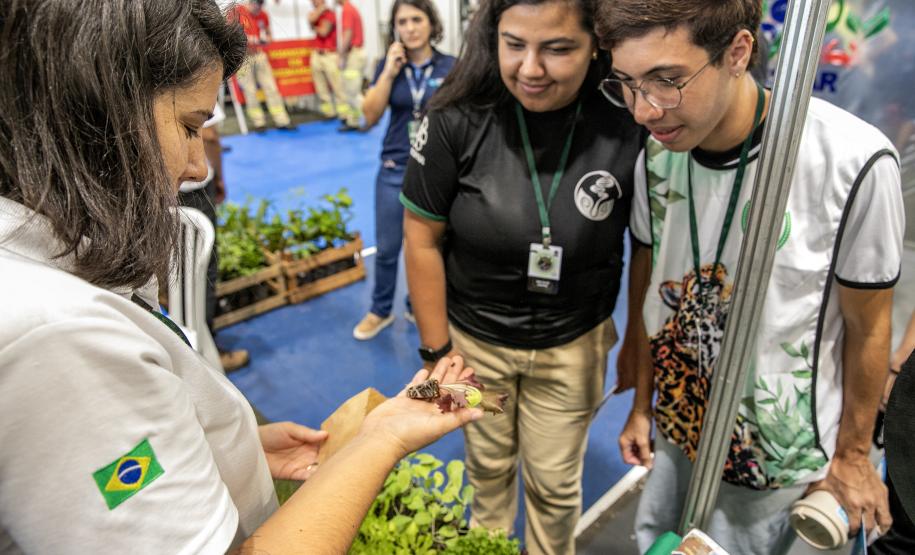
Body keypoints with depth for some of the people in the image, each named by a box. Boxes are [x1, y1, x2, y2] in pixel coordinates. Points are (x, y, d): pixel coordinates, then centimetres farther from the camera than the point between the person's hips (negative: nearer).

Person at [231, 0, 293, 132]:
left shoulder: (263, 15, 7)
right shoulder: (237, 11, -5)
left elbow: (269, 35, 18)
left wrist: (266, 39, -6)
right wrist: (245, 39, -20)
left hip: (259, 54, 4)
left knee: (271, 87, 0)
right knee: (250, 90, -3)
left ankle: (282, 121, 3)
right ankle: (258, 122, 6)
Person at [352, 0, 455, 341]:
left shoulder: (451, 67, -4)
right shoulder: (389, 66, 2)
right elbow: (370, 116, -5)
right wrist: (389, 72, -12)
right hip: (394, 171, 2)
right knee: (387, 248, 9)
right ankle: (380, 311, 28)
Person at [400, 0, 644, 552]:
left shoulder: (628, 125, -17)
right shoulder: (458, 119, -19)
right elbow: (422, 239, -11)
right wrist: (437, 349, -6)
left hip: (572, 345, 0)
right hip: (474, 337, 1)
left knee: (554, 481, 17)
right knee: (488, 463, 23)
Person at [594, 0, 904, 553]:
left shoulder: (854, 163, -26)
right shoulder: (656, 156, -12)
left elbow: (867, 327, -12)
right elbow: (646, 286, 0)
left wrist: (852, 454, 1)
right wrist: (641, 405, 9)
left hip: (775, 464, -4)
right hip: (674, 431, 5)